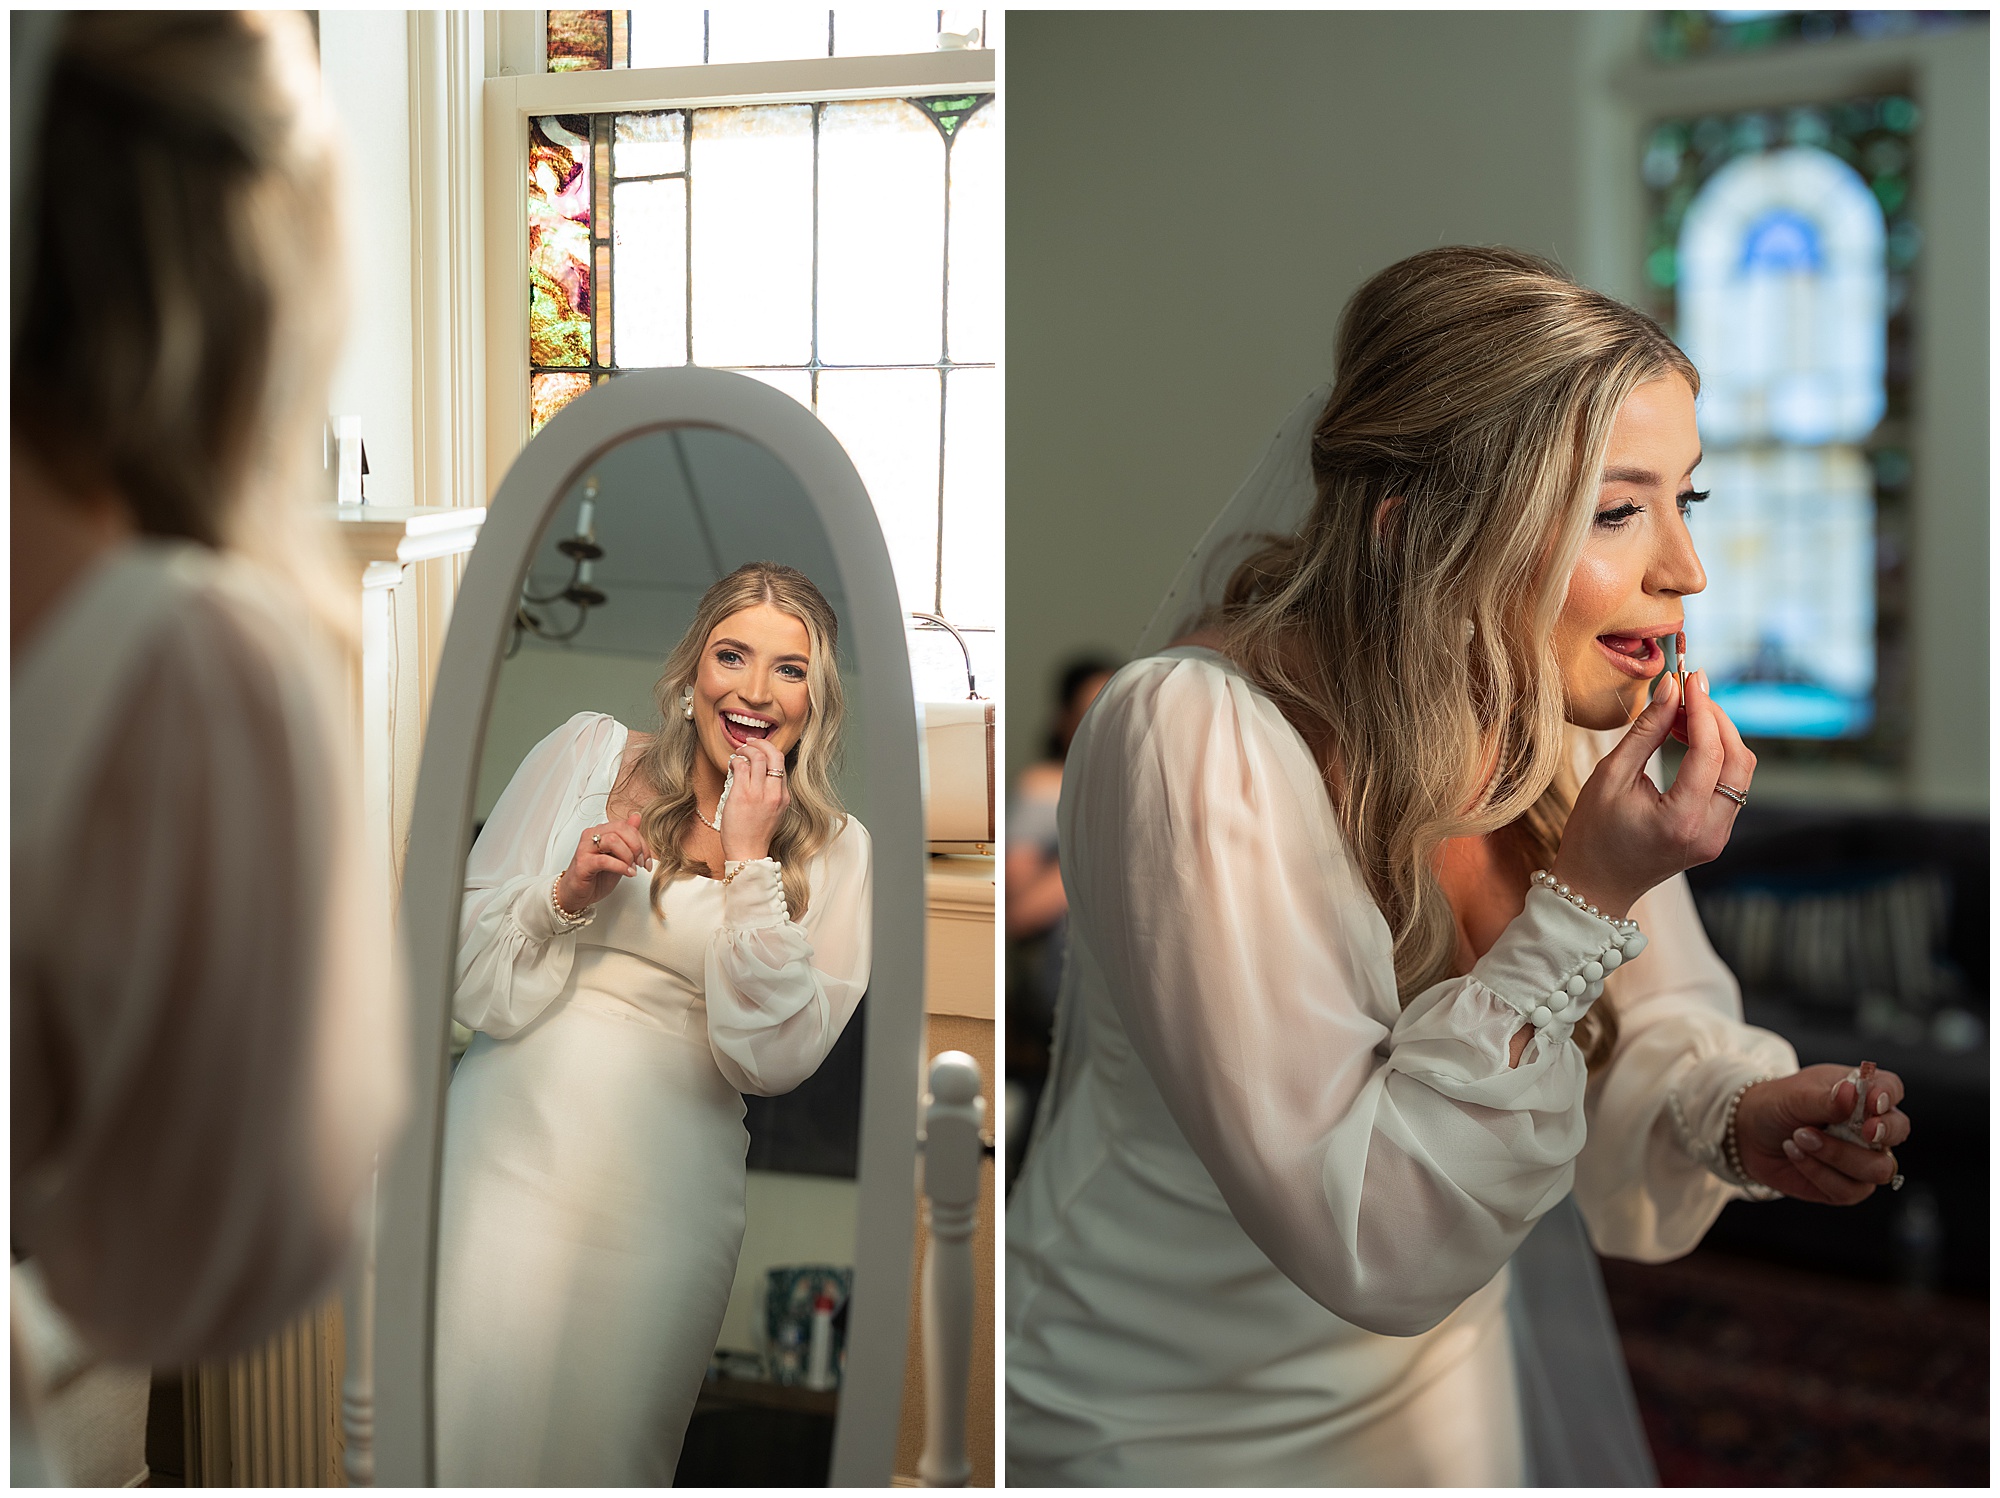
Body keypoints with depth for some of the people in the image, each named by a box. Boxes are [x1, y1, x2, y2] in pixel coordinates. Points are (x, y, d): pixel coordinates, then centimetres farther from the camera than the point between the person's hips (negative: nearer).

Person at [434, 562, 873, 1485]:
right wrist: (566, 895, -15)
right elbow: (466, 964, 4)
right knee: (464, 1418, -2)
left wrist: (750, 866, -13)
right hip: (512, 1146, 0)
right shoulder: (587, 753, 4)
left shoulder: (832, 851, 2)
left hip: (665, 1191, 0)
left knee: (604, 1445, 6)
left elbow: (773, 1059, -8)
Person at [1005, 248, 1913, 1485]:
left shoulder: (1569, 710, -11)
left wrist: (1731, 1114, -20)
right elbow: (1374, 1246, -32)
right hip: (1174, 1417, -6)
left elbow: (1651, 1018, 2)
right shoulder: (1195, 743, -32)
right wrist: (1586, 904, -34)